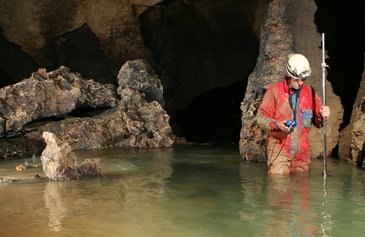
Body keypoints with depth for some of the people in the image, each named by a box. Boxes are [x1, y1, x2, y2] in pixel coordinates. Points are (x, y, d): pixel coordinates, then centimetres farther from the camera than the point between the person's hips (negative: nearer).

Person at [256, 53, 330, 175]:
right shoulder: (274, 90, -1)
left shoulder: (310, 92, 10)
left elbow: (317, 122, 14)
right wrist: (276, 125, -20)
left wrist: (323, 116, -9)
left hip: (302, 151, 4)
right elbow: (260, 117, -2)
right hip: (279, 149, -3)